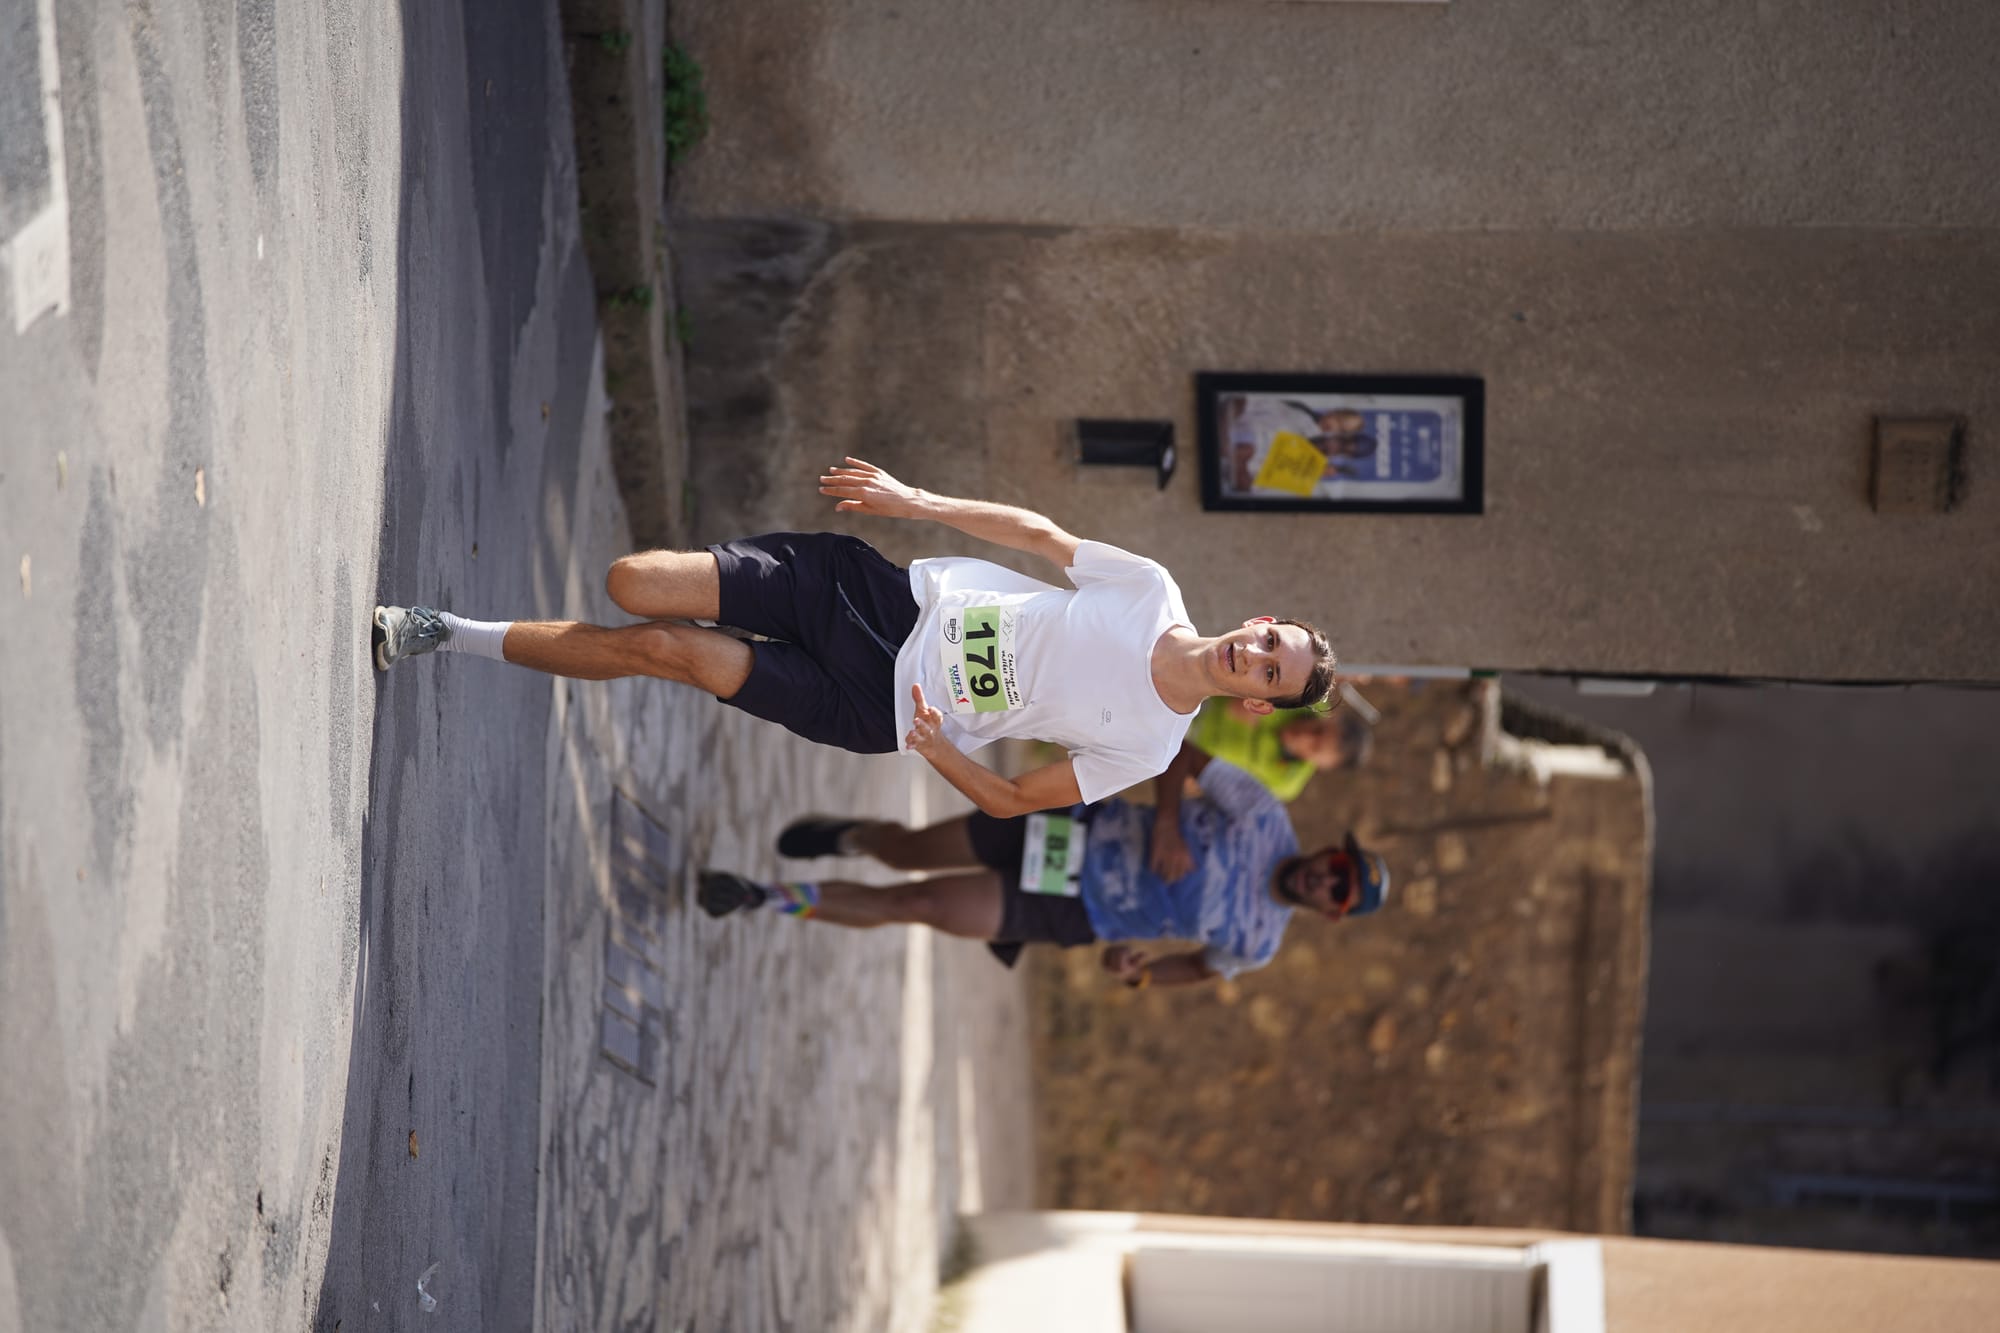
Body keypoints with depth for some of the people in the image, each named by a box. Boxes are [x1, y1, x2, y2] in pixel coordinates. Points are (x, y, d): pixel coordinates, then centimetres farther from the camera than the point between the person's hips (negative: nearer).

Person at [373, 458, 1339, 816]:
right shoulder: (1151, 592, -3)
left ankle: (453, 638, 0)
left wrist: (935, 750, -18)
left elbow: (1013, 801, -2)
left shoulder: (1145, 751, -8)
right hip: (890, 594, 2)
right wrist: (916, 502, 0)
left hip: (877, 707, -2)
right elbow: (1042, 535, 7)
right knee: (632, 589, -11)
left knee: (670, 652, -17)